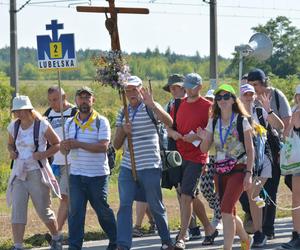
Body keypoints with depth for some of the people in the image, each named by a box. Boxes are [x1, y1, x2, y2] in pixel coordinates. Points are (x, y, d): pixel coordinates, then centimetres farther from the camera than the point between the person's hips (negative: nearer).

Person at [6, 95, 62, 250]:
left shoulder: (42, 125, -9)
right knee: (17, 210, -7)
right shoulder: (14, 126, 4)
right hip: (19, 173, 4)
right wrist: (12, 152, -2)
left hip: (37, 173, -4)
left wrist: (43, 154, -17)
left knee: (43, 211, 7)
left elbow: (57, 144, -2)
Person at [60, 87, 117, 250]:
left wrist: (79, 144, -22)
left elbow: (103, 146, -17)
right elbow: (65, 150, 13)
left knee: (102, 210, 7)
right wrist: (64, 147, -12)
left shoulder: (101, 122, -5)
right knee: (75, 211, -3)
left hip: (98, 175, -3)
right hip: (76, 175, 3)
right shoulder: (70, 123, 11)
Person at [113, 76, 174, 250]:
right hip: (127, 168, 4)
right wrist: (123, 131, -8)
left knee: (156, 207, 6)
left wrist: (152, 104, -36)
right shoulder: (123, 113, 13)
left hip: (150, 168, -4)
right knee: (125, 206, -6)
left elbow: (169, 122, -23)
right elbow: (117, 145, 14)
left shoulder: (150, 108, -3)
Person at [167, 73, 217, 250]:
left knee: (186, 195, -15)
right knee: (193, 196, 15)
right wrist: (173, 133, -3)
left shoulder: (207, 106, -6)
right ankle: (210, 229, 31)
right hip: (180, 155, 7)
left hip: (197, 157, -7)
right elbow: (168, 126, 19)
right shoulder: (179, 105, 12)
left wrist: (197, 137, -21)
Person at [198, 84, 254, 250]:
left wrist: (249, 173, -13)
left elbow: (250, 150, -5)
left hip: (237, 170, -5)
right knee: (229, 212, 12)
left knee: (226, 210, -18)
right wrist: (204, 138, -13)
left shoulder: (242, 121, -4)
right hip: (220, 172, 5)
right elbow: (204, 149, 8)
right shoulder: (213, 122, 9)